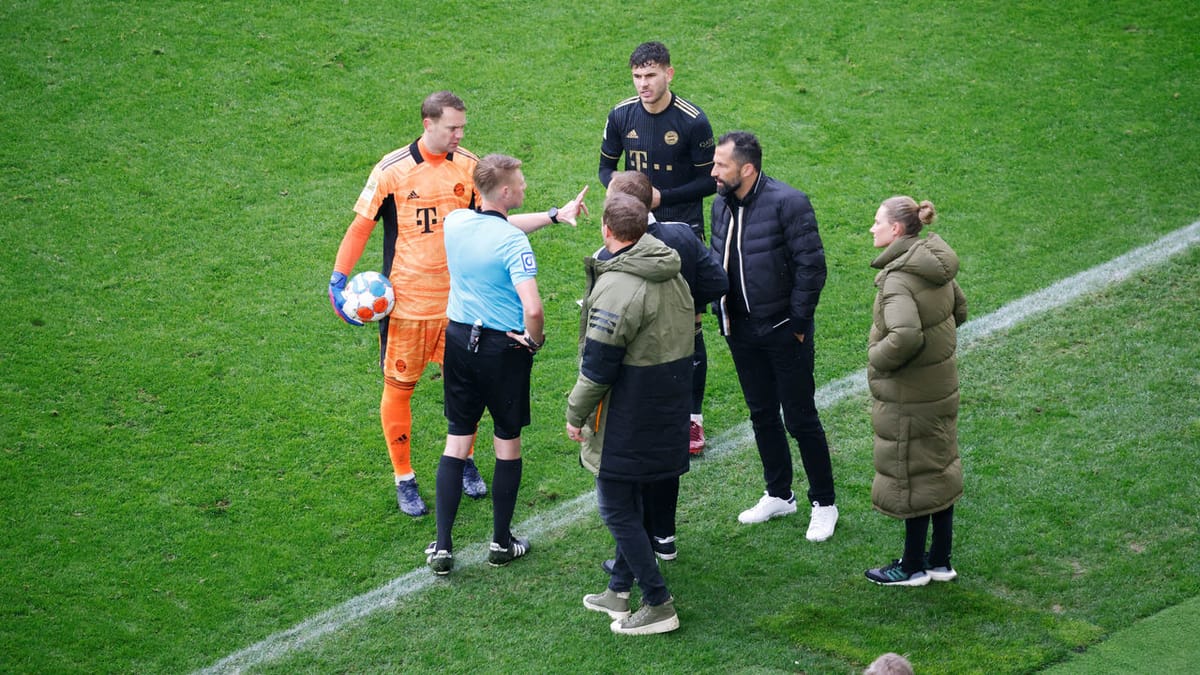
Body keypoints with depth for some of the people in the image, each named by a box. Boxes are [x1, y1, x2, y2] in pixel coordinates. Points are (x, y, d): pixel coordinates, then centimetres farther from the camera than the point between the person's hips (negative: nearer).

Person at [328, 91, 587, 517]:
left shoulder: (468, 166, -1)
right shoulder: (393, 170, -11)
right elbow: (361, 227, -4)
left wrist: (555, 216, -3)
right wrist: (337, 281, -13)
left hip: (459, 300, 3)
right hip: (407, 303, -3)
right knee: (398, 388, 5)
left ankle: (464, 462, 34)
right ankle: (403, 479, 21)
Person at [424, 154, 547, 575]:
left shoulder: (455, 221, -2)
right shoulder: (513, 243, -23)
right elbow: (532, 308, -31)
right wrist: (534, 340, -11)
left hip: (458, 337, 5)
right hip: (504, 347, -5)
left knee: (457, 441, 11)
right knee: (507, 441, 12)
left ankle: (442, 547, 10)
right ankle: (502, 543, 23)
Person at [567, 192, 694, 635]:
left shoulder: (617, 287, -23)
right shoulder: (672, 276, 7)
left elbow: (598, 365, -21)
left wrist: (577, 415, -8)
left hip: (626, 417, -9)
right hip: (666, 412, 9)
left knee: (616, 508, 0)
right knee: (630, 501, 21)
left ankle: (659, 605, 2)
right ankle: (619, 591, 32)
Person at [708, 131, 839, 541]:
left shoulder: (788, 203, -18)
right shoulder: (722, 204, 3)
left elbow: (811, 266, -17)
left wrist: (798, 322, -16)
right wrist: (720, 313, 7)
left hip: (783, 331, -7)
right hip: (741, 331, 7)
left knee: (800, 419, 1)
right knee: (762, 415, 17)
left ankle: (824, 503, 15)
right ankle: (779, 495, 32)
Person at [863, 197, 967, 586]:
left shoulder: (899, 279, -26)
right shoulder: (935, 266, 3)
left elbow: (906, 336, -39)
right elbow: (959, 310, 18)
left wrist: (877, 357, -21)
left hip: (908, 398, -9)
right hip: (941, 387, 9)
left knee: (910, 476, 6)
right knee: (939, 471, 17)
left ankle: (913, 567, 19)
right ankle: (940, 562, 29)